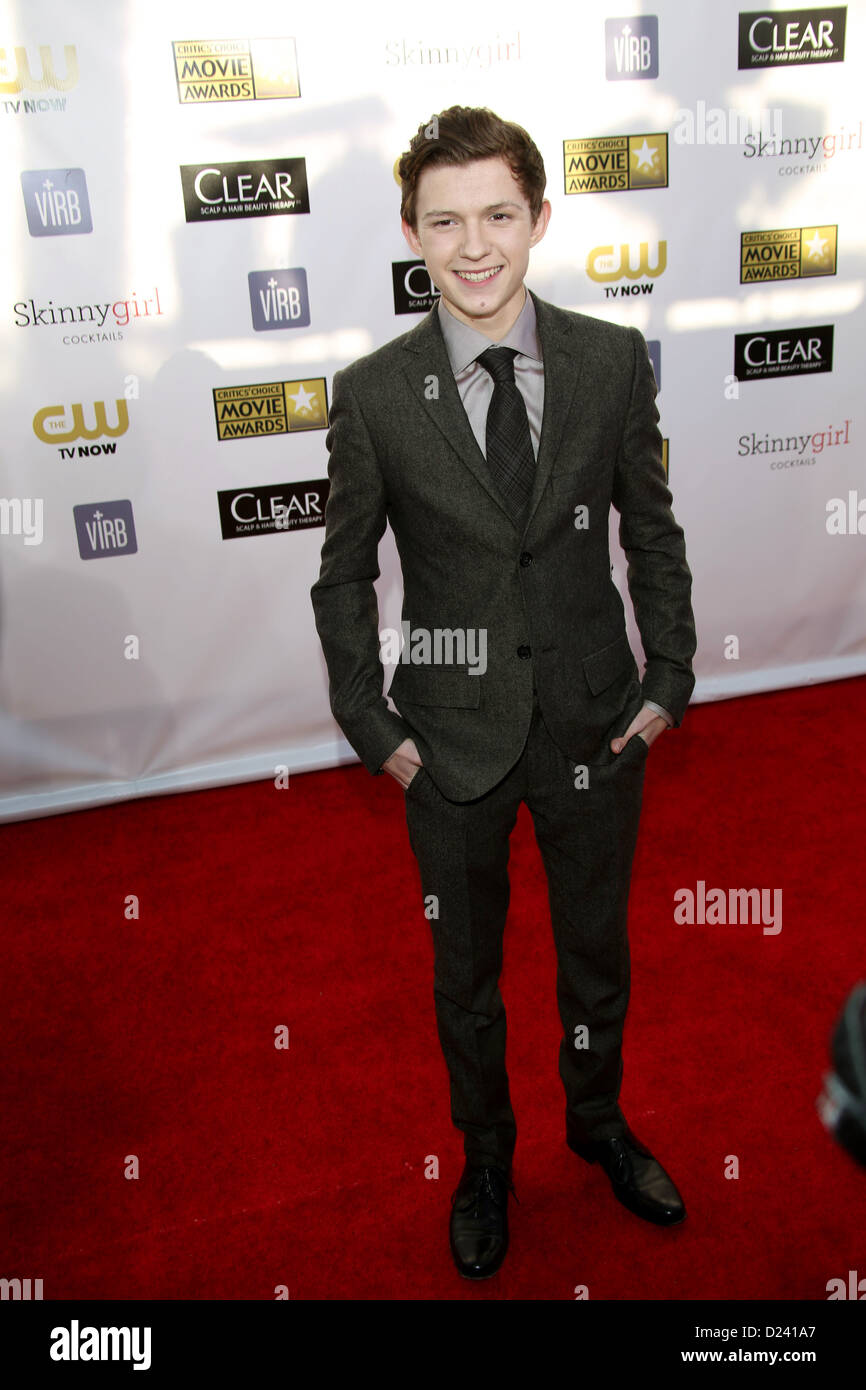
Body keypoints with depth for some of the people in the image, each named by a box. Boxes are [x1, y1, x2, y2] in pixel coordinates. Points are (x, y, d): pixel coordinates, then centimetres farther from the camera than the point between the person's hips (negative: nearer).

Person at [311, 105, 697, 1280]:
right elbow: (344, 576, -2)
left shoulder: (614, 360, -6)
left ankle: (598, 1122, 51)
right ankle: (485, 1155, 47)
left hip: (597, 723, 2)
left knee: (598, 951, 21)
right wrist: (371, 725, -5)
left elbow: (653, 531, 3)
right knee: (465, 973, 19)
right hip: (454, 739, -1)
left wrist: (670, 677, -1)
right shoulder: (374, 394, -10)